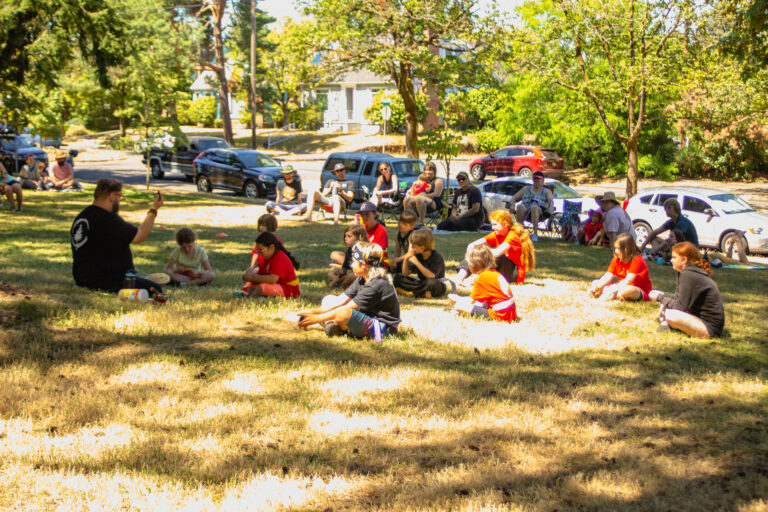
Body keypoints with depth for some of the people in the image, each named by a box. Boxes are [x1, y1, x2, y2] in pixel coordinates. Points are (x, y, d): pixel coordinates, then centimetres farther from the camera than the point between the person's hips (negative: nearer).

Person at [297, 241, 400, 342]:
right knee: (329, 299, 10)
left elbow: (347, 308, -23)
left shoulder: (377, 285, -25)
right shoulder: (361, 279, 5)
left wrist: (317, 319, -19)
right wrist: (312, 312, -1)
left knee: (343, 313, -37)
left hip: (382, 329, -10)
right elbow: (341, 300, 6)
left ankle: (342, 329, -5)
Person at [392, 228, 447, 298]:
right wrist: (405, 259, -17)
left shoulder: (437, 257, -18)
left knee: (431, 282, -42)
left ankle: (410, 292, -20)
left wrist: (417, 263, -31)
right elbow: (405, 274, -1)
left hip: (437, 287, -6)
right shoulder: (417, 255, -1)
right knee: (396, 277, -9)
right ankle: (423, 293, -21)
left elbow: (432, 276, -31)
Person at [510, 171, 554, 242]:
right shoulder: (526, 189, 29)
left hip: (539, 212, -2)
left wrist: (551, 206, -24)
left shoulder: (546, 191, 22)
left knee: (534, 207, -39)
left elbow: (550, 199, 1)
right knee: (520, 206, -35)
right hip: (525, 212, 2)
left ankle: (535, 234, -44)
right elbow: (514, 198, 23)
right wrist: (512, 204, -1)